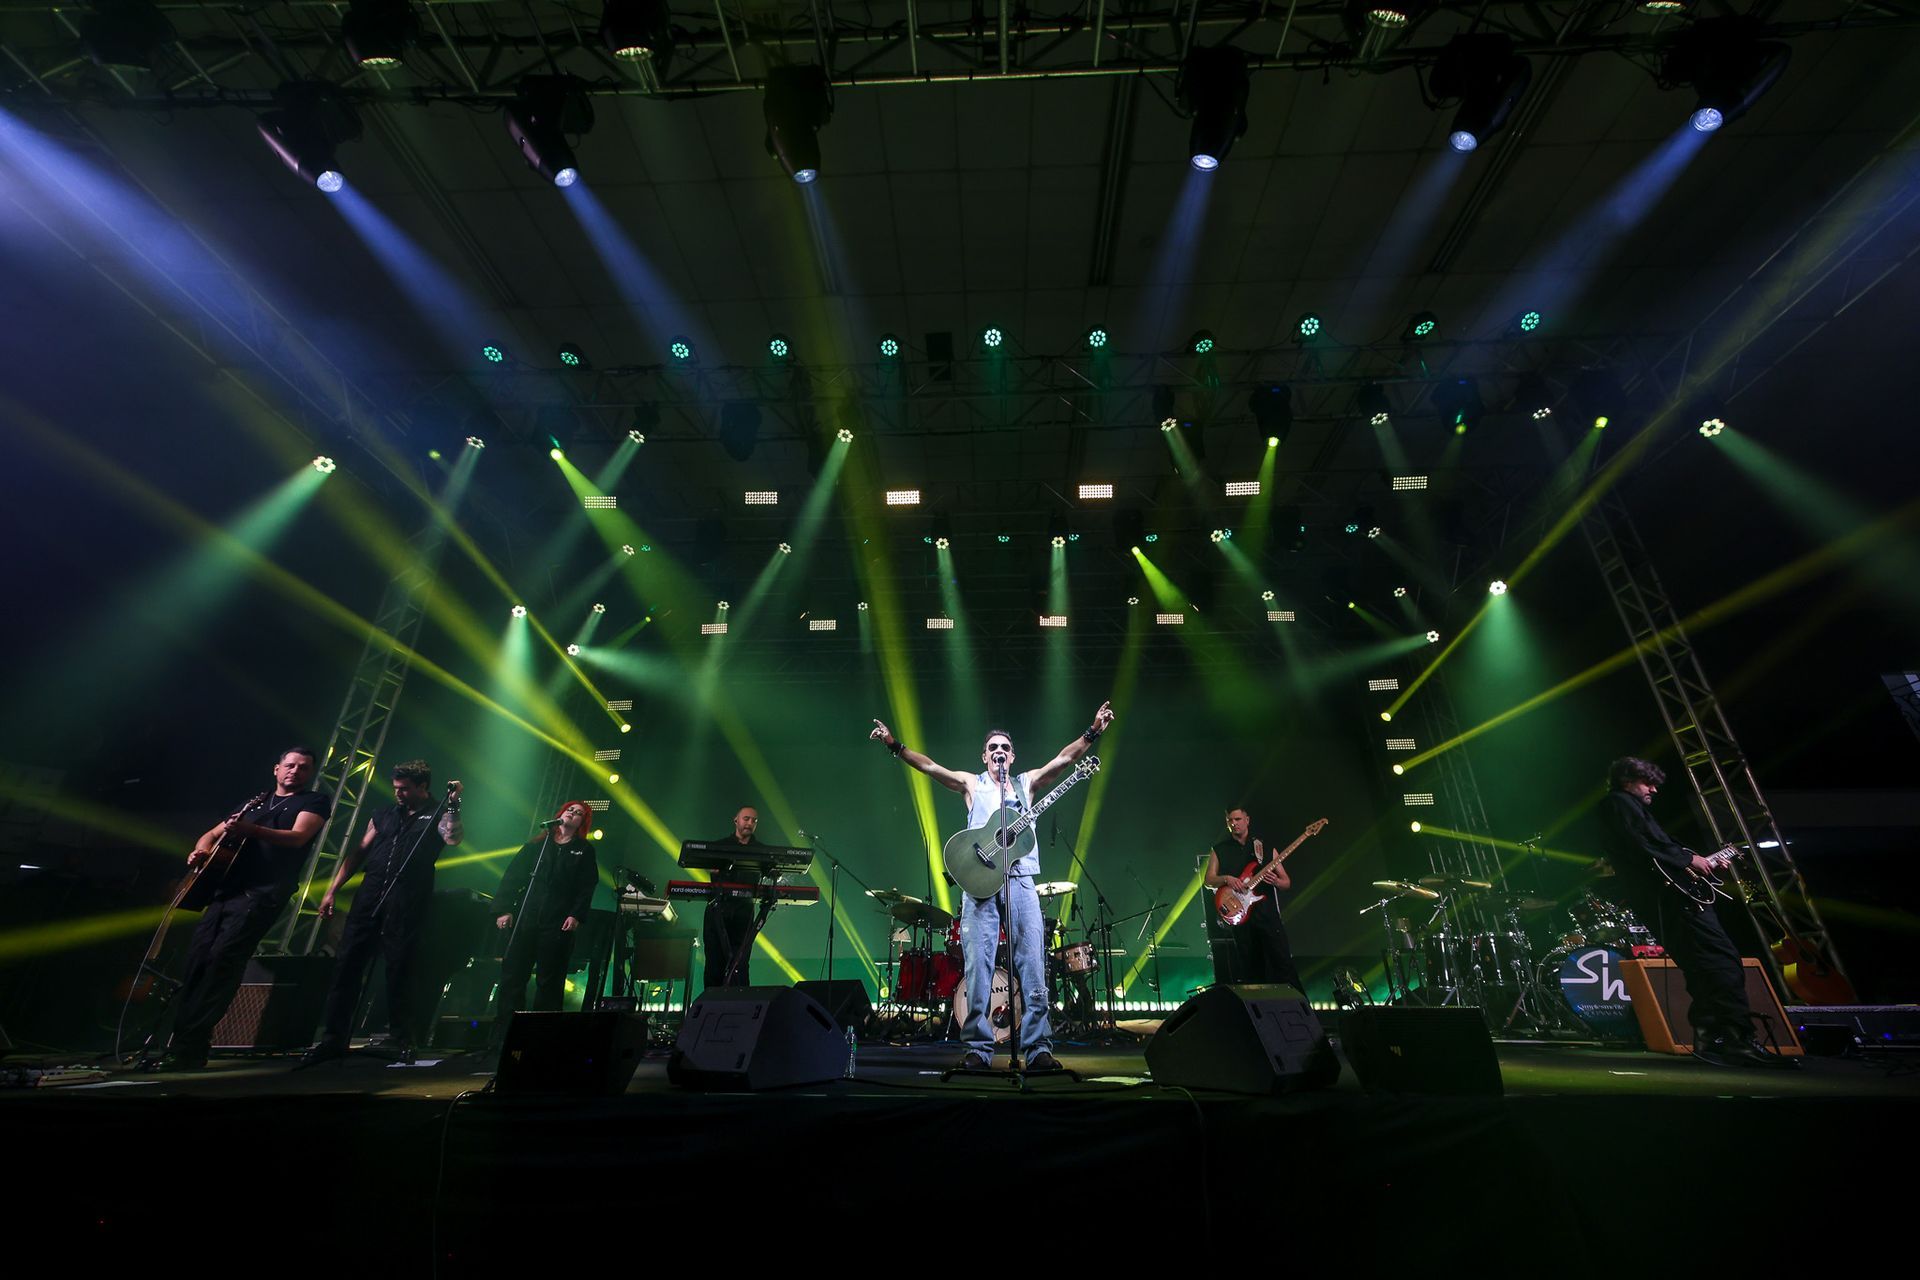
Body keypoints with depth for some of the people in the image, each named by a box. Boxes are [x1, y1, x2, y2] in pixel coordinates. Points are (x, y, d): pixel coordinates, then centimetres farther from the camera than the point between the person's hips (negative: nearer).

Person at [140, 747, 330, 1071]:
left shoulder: (315, 801, 6)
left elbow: (298, 837, -12)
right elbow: (212, 834, 26)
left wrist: (251, 830, -27)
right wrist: (201, 850, 2)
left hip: (262, 894, -7)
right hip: (225, 889, 7)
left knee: (222, 958, -17)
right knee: (197, 960, -1)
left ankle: (188, 1049, -13)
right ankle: (179, 1040, 6)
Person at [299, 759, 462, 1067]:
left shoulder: (438, 816, 3)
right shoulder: (384, 814, 18)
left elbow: (453, 838, -19)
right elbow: (358, 852, 18)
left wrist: (453, 805, -22)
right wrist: (332, 890, 12)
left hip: (407, 905, -4)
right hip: (370, 898, 5)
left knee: (399, 971, 0)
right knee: (346, 963, 1)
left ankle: (401, 1041, 12)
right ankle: (332, 1039, 11)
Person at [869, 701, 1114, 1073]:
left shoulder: (1026, 783, 18)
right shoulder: (972, 784, 15)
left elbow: (1063, 759, 6)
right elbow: (930, 767, 2)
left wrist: (1092, 732, -7)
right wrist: (894, 745, -11)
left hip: (1020, 880, 1)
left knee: (1033, 966, -3)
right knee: (978, 967, -3)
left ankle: (1038, 1048, 4)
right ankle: (978, 1049, 5)